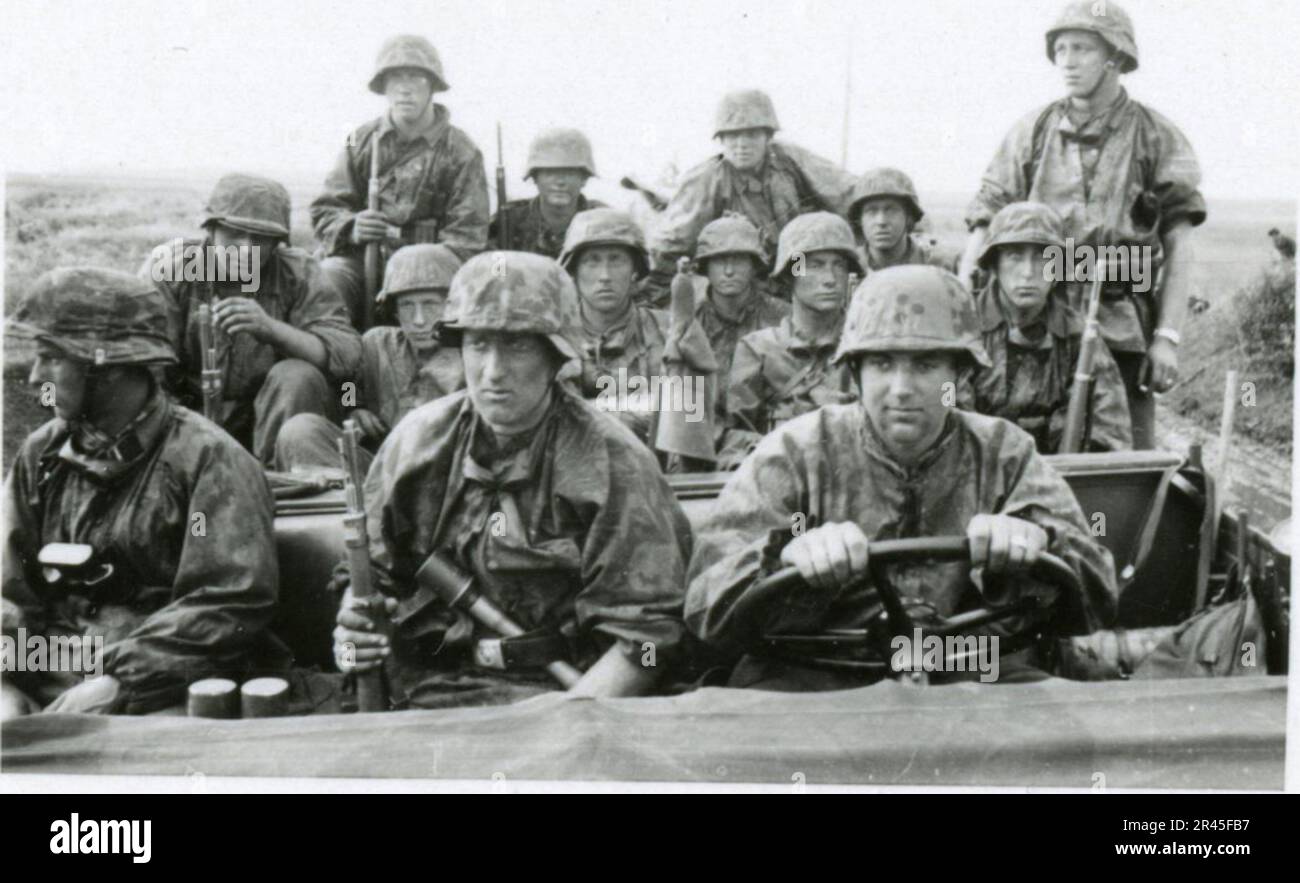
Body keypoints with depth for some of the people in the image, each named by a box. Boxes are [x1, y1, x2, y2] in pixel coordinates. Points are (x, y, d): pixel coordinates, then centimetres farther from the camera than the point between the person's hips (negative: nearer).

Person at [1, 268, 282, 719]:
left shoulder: (210, 460, -5)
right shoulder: (41, 454, 13)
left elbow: (232, 604, -13)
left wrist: (119, 680, -19)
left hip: (163, 693, -5)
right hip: (45, 687, 5)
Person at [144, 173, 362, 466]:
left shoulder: (299, 273, -6)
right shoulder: (169, 263, -6)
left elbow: (347, 354, -20)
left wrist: (271, 328, -36)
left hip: (280, 420, 0)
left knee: (298, 378, -28)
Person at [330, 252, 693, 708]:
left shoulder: (614, 464, -7)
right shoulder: (418, 439, 6)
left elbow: (642, 634, -8)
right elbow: (372, 571, 17)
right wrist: (354, 625, -5)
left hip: (552, 691, -3)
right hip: (416, 692, 4)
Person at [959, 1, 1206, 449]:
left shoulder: (1156, 137, 5)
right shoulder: (1031, 133, 9)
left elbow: (1179, 243, 2)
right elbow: (984, 224, 6)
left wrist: (1168, 336, -6)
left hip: (1122, 330, -1)